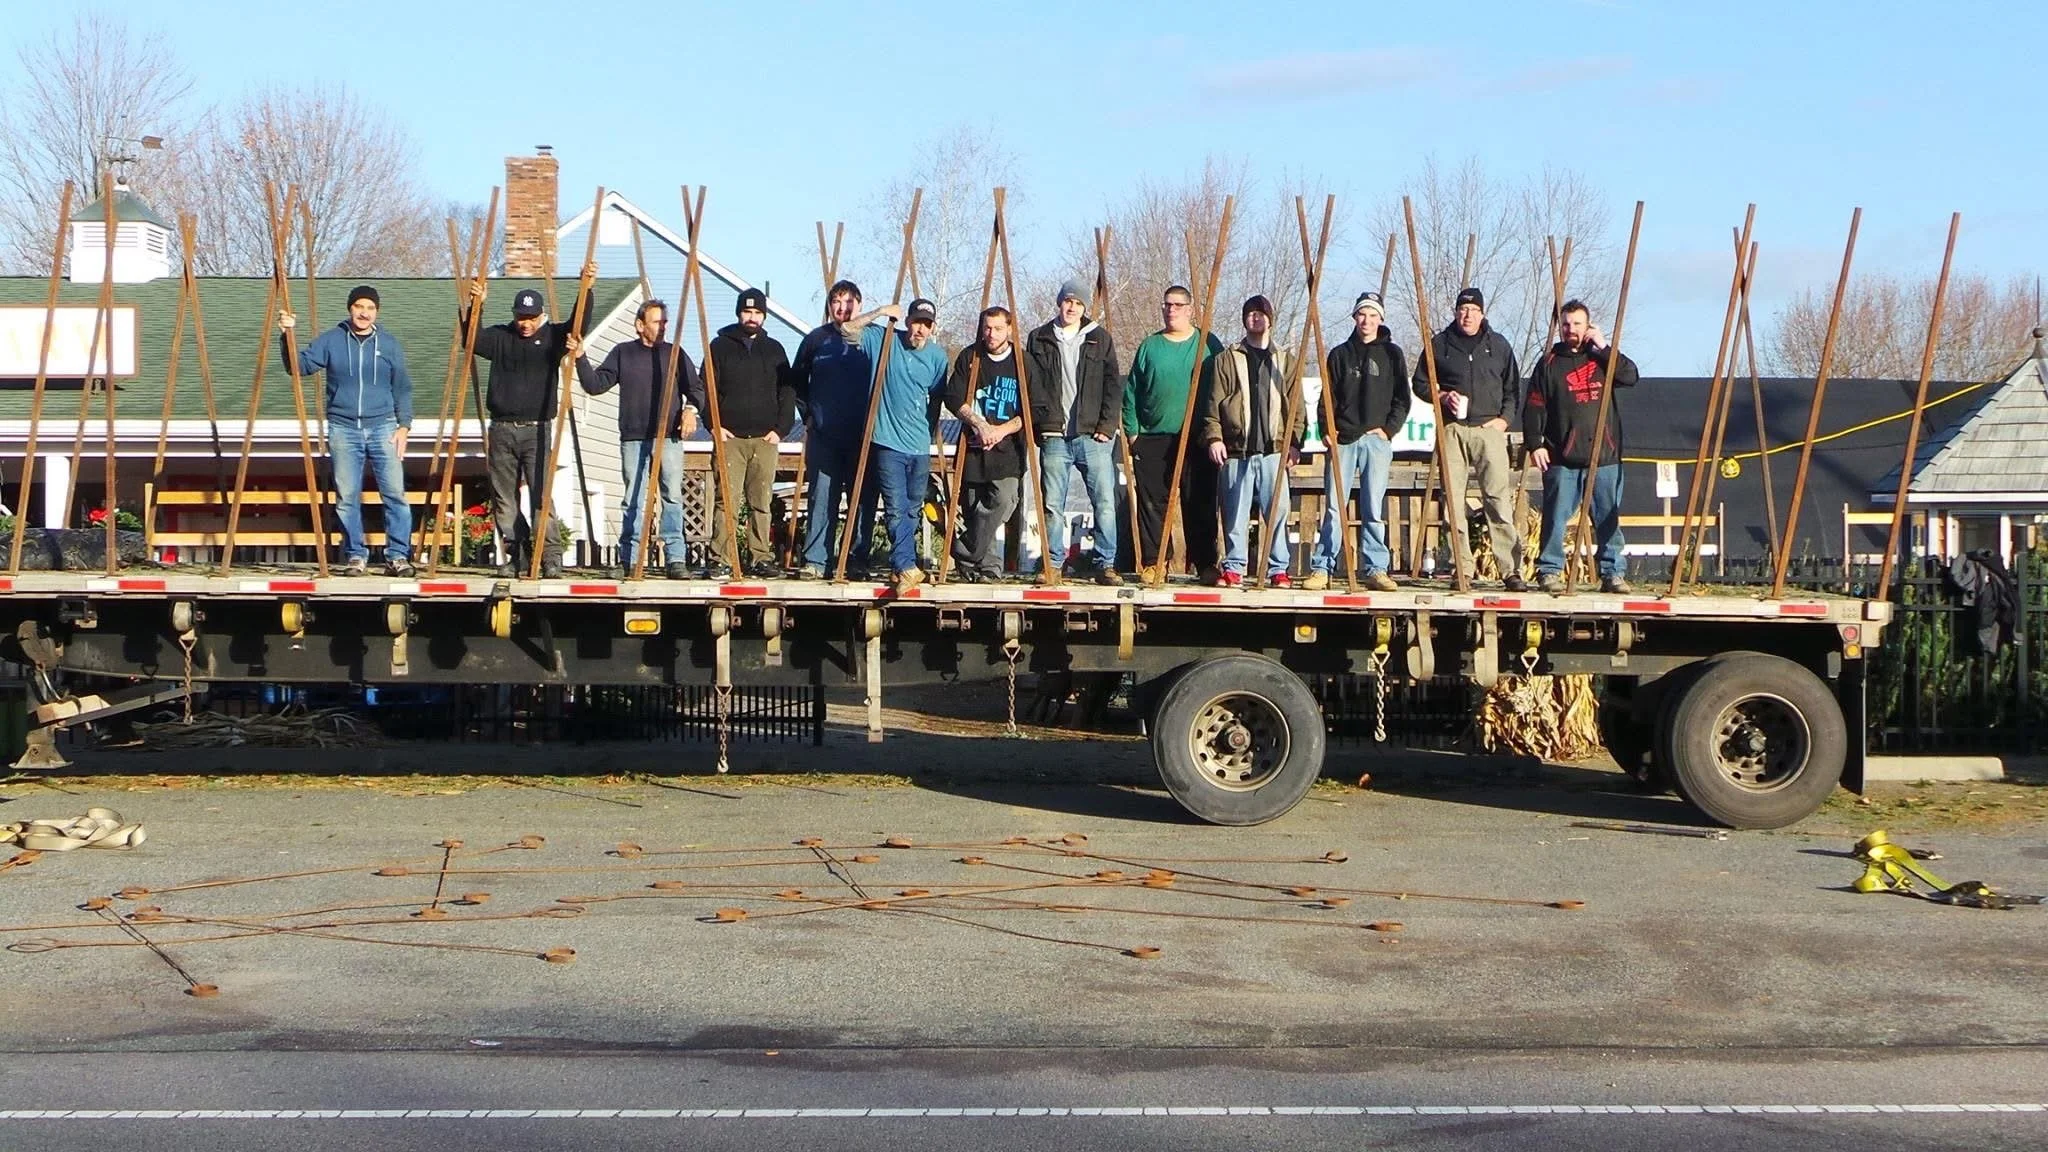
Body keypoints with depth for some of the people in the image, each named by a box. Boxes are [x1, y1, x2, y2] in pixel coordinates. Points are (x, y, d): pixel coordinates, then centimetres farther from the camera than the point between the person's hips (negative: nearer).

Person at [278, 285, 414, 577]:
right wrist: (287, 336, -16)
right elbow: (300, 364, -1)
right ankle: (356, 556, 10)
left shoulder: (388, 344, 8)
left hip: (383, 428, 0)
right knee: (347, 496, 1)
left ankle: (398, 555, -1)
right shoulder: (331, 340, 6)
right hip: (343, 429, 0)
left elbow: (402, 389, 10)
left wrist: (404, 425, 1)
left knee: (395, 493, -7)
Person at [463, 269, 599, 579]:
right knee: (504, 499, 4)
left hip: (536, 429, -3)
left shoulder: (552, 336, 6)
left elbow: (581, 324, -8)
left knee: (541, 496, -11)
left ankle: (550, 556, -10)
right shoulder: (500, 337, 12)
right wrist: (475, 307, -12)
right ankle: (516, 556, 11)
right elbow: (472, 339, 1)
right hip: (501, 430, 3)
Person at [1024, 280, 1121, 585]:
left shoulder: (1100, 338, 10)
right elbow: (1032, 386, 9)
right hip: (1054, 437, 0)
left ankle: (1105, 563, 2)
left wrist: (1106, 426, -3)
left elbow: (1112, 386, 6)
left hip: (1093, 436, 0)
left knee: (1105, 501, -5)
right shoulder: (1039, 339, 11)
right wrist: (1041, 424, -1)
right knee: (1052, 505, 1)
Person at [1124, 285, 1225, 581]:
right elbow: (1131, 393, 11)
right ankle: (1153, 562, 6)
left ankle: (1205, 563, 5)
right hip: (1152, 439, 2)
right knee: (1152, 504, 1)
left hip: (1197, 440, -1)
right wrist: (1132, 431, 3)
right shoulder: (1149, 346, 11)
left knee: (1200, 505, -1)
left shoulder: (1208, 344, 7)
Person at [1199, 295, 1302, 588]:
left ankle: (1278, 568, 3)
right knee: (1235, 513, 0)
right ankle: (1233, 568, 8)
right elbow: (1213, 402, 4)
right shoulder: (1226, 359, 9)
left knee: (1278, 511, -4)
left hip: (1273, 450, 1)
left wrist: (1294, 441, -1)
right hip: (1236, 450, -1)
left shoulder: (1285, 361, 14)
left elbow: (1296, 406, 11)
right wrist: (1213, 437, -7)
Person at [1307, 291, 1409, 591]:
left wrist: (1388, 429, -4)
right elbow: (1328, 397, 11)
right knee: (1334, 507, -3)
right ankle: (1322, 568, -3)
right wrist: (1328, 429, -3)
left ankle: (1375, 569, 2)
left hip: (1377, 440, -1)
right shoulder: (1340, 354, 13)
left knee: (1374, 508, -2)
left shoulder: (1392, 354, 10)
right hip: (1343, 440, 1)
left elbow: (1402, 399, 8)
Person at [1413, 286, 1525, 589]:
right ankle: (1462, 570, 4)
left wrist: (1505, 418, 3)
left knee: (1499, 498, -10)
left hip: (1490, 428, -1)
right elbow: (1420, 383, 16)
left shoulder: (1498, 345, 13)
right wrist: (1443, 396, -3)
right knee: (1453, 500, -2)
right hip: (1452, 430, 1)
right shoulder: (1440, 344, 10)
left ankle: (1511, 570, -12)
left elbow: (1513, 388, 18)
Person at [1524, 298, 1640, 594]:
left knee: (1609, 519, 4)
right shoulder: (1549, 363, 7)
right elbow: (1534, 408, 3)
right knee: (1556, 518, -3)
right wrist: (1534, 444, -7)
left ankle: (1612, 573, 10)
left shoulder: (1603, 358, 14)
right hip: (1563, 459, -2)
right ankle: (1549, 571, 4)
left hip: (1605, 457, 2)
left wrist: (1605, 348, -6)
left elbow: (1631, 377, -3)